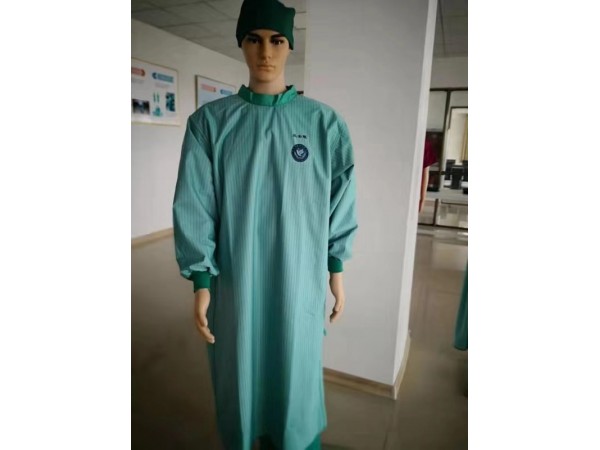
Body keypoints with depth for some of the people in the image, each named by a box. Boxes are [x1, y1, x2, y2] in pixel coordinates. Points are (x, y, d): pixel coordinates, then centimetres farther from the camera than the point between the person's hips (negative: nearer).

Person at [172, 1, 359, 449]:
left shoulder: (325, 122, -2)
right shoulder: (210, 121, -1)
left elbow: (340, 203, 2)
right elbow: (194, 207, -3)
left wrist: (337, 269, 4)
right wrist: (201, 280, -5)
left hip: (300, 280, 0)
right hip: (235, 279, 1)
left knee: (297, 375, 15)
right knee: (238, 374, 17)